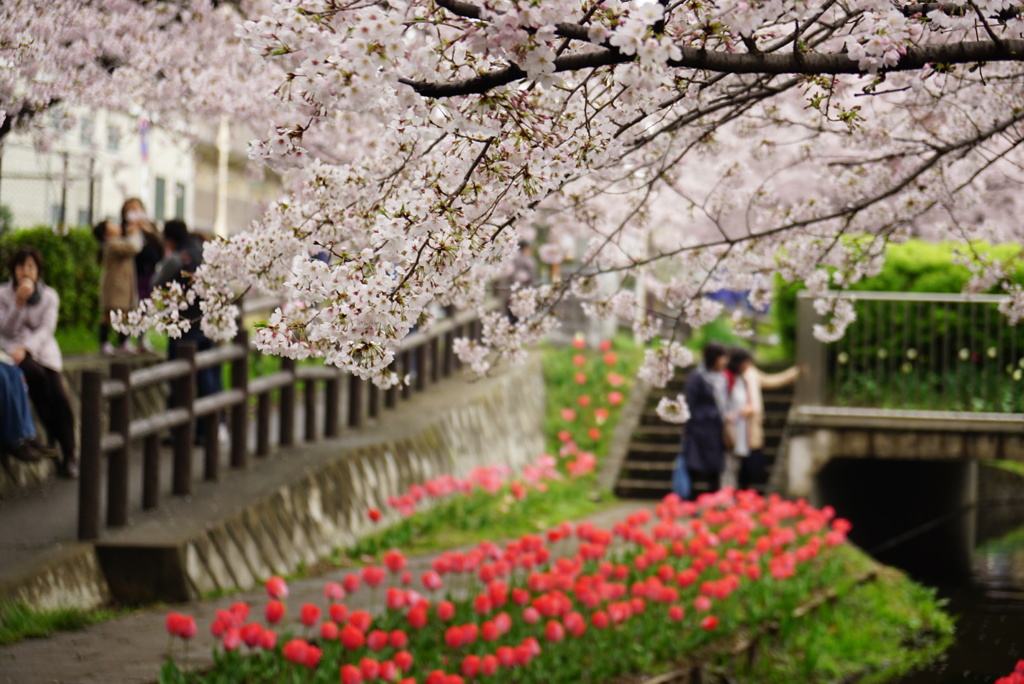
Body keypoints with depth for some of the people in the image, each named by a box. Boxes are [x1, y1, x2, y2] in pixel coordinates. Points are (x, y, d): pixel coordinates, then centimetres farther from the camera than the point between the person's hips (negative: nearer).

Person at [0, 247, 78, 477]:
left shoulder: (49, 296, 7)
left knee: (60, 395, -22)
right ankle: (52, 434, -18)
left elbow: (47, 329, -5)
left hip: (43, 350, 1)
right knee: (35, 373, -35)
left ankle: (69, 455, -13)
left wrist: (26, 348, -21)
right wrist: (19, 302, -21)